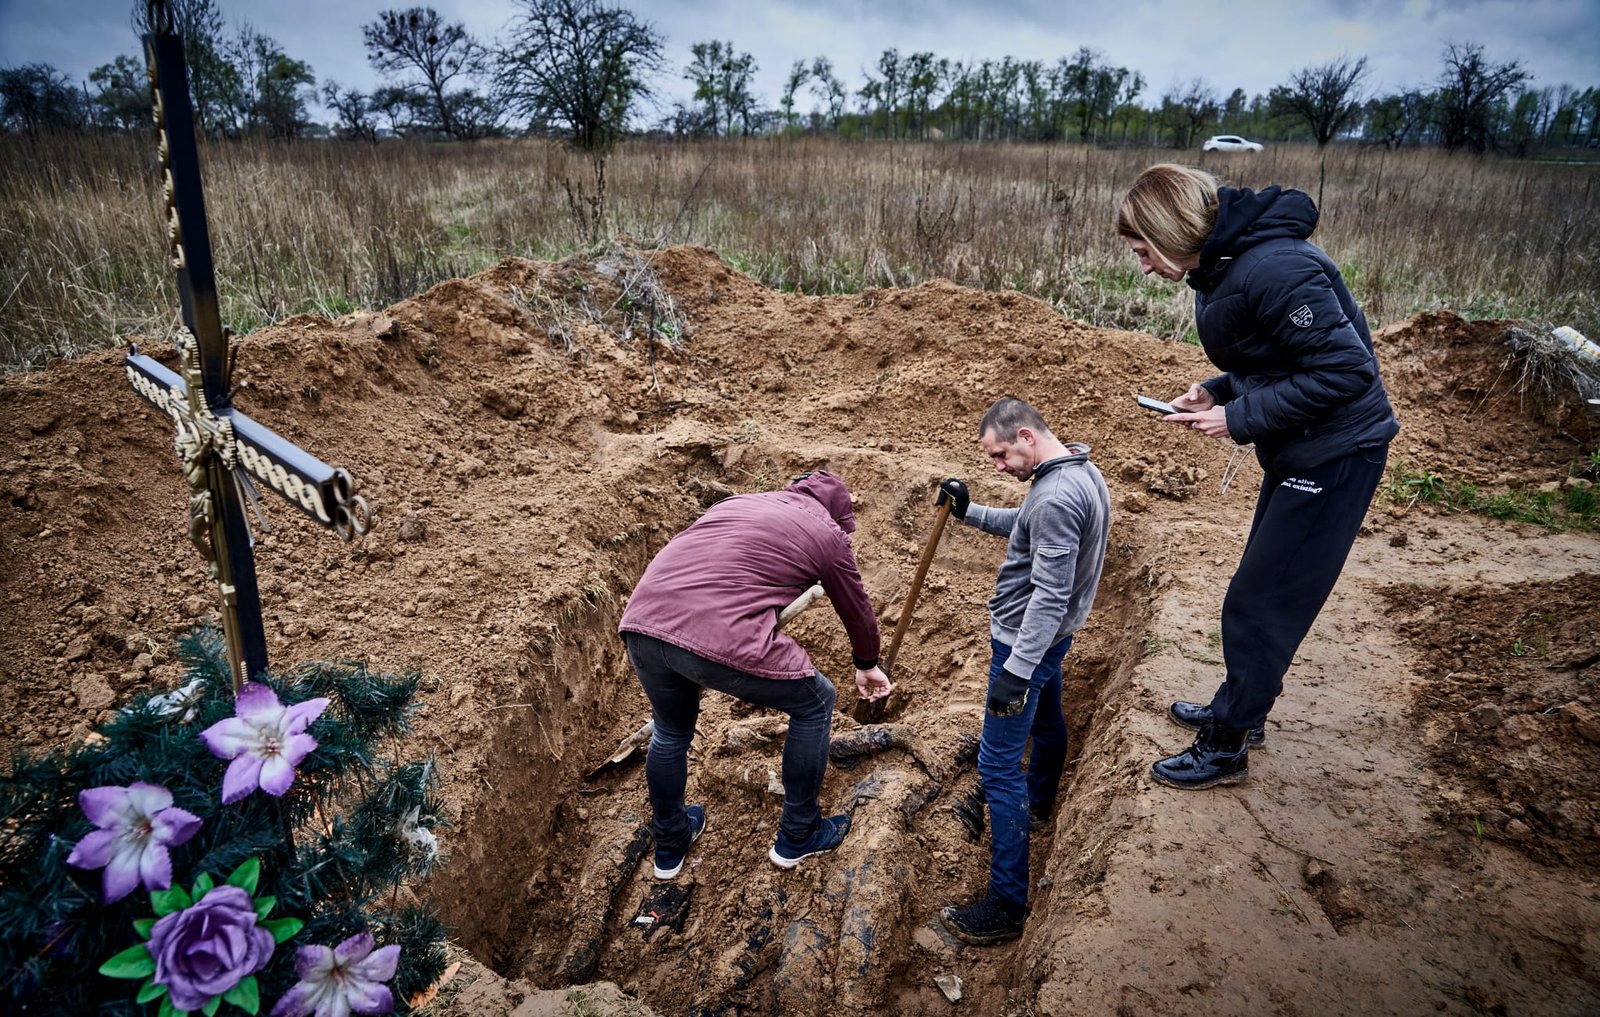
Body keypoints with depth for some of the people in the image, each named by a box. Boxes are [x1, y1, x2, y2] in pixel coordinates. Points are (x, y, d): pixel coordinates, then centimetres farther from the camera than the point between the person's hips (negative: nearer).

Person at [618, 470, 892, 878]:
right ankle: (797, 836, 34)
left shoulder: (739, 502, 28)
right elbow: (857, 610, 28)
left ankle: (669, 845, 50)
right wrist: (867, 666, 47)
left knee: (671, 730, 33)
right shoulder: (827, 533, 15)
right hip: (723, 640, -6)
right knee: (815, 704, 21)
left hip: (641, 622, 6)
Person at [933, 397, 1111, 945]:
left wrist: (1016, 670, -31)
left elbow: (1049, 595, -31)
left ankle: (1006, 905, 1)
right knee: (1046, 719, 31)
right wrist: (969, 511, 4)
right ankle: (1039, 802, 58)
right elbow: (1025, 527, 16)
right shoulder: (1081, 471, 3)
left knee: (998, 766, -6)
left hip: (1027, 639, -11)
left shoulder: (1056, 497, -29)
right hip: (1052, 634, 11)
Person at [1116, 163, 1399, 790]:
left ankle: (1225, 749, 17)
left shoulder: (1273, 268, -27)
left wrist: (1242, 418, -22)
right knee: (1261, 594, 21)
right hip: (1297, 453, 10)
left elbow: (1346, 369, -26)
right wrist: (1218, 392, -1)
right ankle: (1238, 713, 39)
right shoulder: (1221, 269, 4)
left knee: (1259, 605, 1)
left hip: (1335, 455, -10)